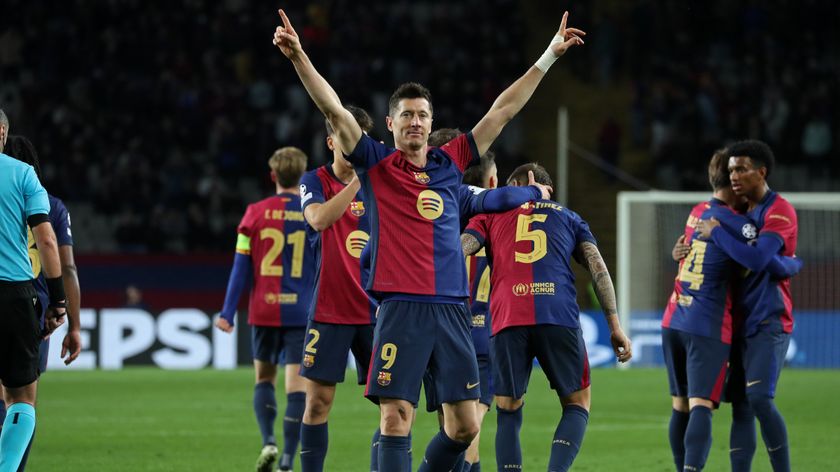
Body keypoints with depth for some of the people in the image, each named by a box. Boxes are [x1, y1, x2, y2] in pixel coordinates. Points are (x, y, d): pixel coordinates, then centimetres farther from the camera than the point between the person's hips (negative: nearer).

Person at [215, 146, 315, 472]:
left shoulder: (256, 213, 1)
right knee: (297, 387, -2)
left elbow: (241, 266, 0)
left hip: (264, 311, 1)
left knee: (264, 379, 17)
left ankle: (268, 442, -5)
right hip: (301, 312, -1)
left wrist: (227, 312, 2)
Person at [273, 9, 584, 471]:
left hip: (452, 309, 4)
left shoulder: (450, 163, 14)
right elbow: (333, 109, -6)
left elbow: (502, 111, 19)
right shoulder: (376, 164, 5)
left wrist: (548, 57, 21)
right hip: (401, 308, -4)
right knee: (396, 417, -10)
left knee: (464, 425, 3)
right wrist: (299, 57, -18)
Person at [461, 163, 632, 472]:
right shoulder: (568, 217, 27)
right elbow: (597, 267, 14)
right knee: (577, 404, 11)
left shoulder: (495, 212, 24)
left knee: (508, 412, 10)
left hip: (507, 319, 0)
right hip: (560, 318, 0)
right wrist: (614, 325, 10)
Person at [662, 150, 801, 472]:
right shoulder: (737, 225, -11)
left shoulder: (697, 213, 11)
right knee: (701, 407, -13)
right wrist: (796, 263, 7)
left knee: (681, 406, 12)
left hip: (674, 322, 7)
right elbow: (775, 267, -13)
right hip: (709, 328, -7)